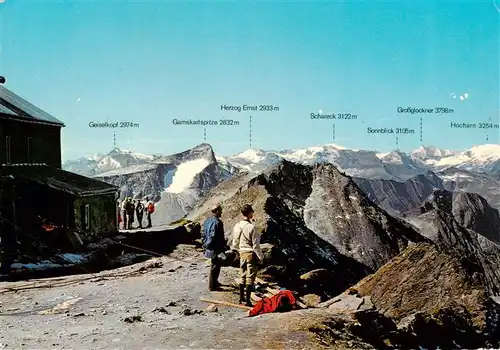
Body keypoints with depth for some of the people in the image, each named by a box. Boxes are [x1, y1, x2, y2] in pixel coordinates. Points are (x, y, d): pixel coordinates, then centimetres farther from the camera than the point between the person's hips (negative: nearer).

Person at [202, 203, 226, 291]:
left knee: (215, 265, 23)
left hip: (209, 247, 10)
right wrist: (223, 247, -18)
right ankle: (212, 286, 9)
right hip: (215, 248, -10)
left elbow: (203, 235, 15)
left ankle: (214, 282, 35)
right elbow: (220, 237, -24)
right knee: (215, 266, 1)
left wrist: (205, 245, 21)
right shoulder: (217, 222, -22)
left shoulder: (207, 221, 8)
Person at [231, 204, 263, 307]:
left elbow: (235, 242, 10)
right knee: (250, 278, 1)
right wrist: (260, 258, -6)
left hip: (242, 253, 7)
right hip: (251, 254, -7)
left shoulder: (237, 226, 0)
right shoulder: (251, 227, -20)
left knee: (242, 277, 17)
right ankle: (247, 300, 4)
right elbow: (256, 245, -16)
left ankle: (241, 299, 26)